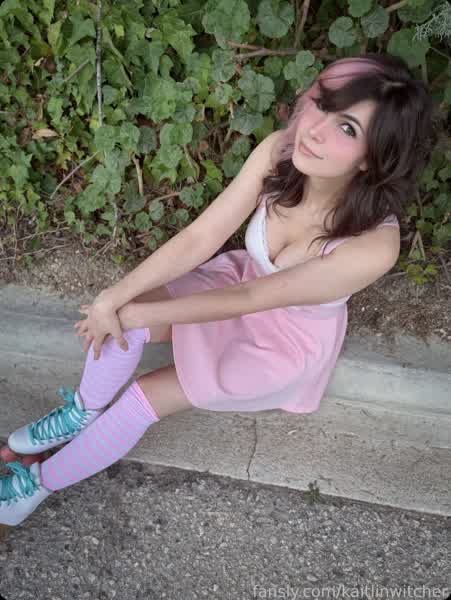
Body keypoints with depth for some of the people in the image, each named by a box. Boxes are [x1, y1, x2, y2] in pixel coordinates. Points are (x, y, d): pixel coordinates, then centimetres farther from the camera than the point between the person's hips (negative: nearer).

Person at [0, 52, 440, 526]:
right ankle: (84, 412, 10)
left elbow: (247, 301, -30)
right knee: (115, 315, -20)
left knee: (145, 398, -12)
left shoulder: (374, 244, -37)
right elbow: (198, 239, -21)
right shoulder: (280, 151, -26)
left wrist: (137, 314, -23)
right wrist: (115, 298, -28)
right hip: (243, 278, 4)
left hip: (290, 338, -3)